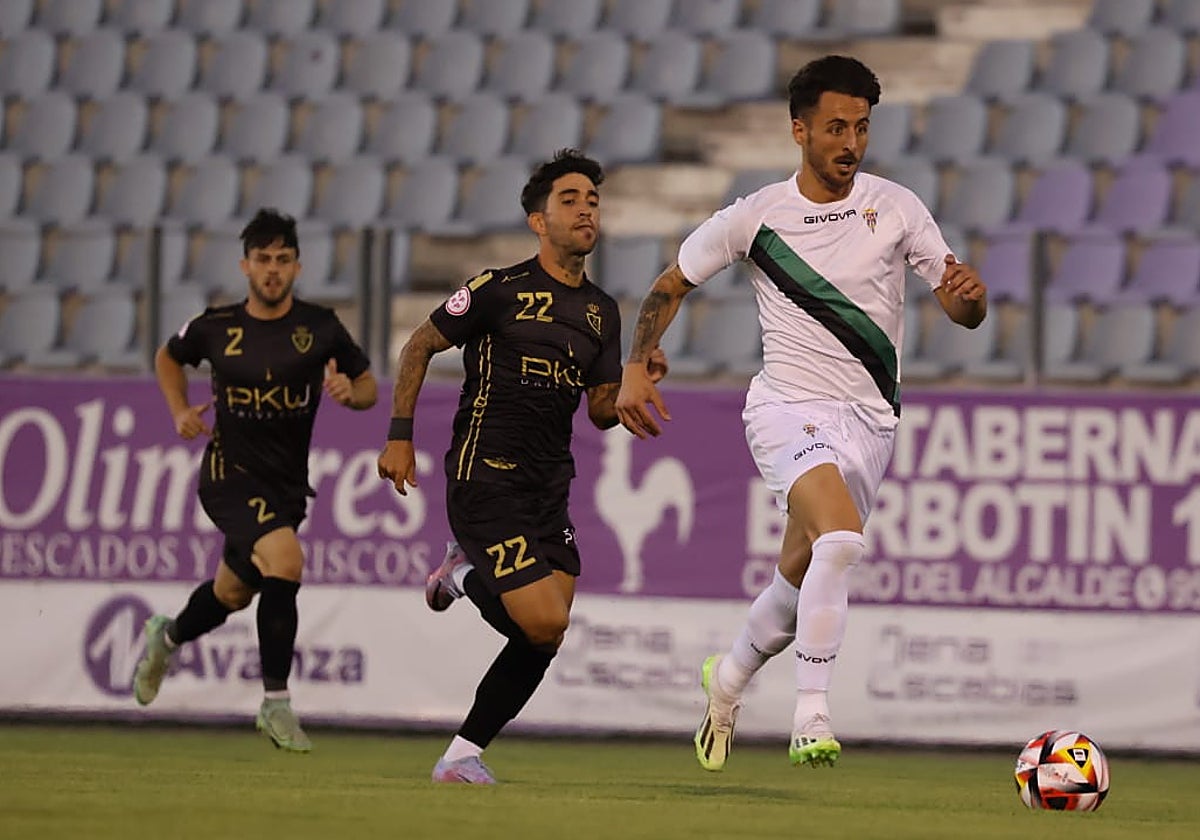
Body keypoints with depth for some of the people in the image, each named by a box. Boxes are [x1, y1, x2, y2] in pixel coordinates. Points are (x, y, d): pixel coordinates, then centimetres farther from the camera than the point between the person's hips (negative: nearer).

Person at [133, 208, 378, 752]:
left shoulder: (320, 328, -2)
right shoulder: (216, 328, -3)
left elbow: (367, 386, 8)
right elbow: (168, 358, 17)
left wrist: (350, 392, -15)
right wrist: (180, 412, 1)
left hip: (287, 483, 4)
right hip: (231, 474, -4)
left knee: (234, 592, 19)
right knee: (284, 562, -27)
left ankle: (168, 637, 54)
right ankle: (275, 703, -18)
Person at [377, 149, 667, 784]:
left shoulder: (601, 311, 12)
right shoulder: (502, 289, -8)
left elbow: (602, 411, 15)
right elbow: (420, 345, 1)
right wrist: (400, 437, -4)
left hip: (549, 489, 7)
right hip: (485, 482, -7)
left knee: (542, 642, 1)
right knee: (545, 622, -17)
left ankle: (463, 756, 16)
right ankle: (467, 575, 12)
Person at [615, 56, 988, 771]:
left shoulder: (895, 207, 1)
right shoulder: (757, 216, -2)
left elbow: (967, 314, 1)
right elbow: (671, 287, 11)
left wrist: (967, 294, -23)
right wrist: (636, 369, -3)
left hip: (868, 418, 3)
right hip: (788, 408, -3)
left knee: (803, 579, 9)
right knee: (841, 537, -30)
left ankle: (729, 678, 40)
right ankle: (812, 718, -27)